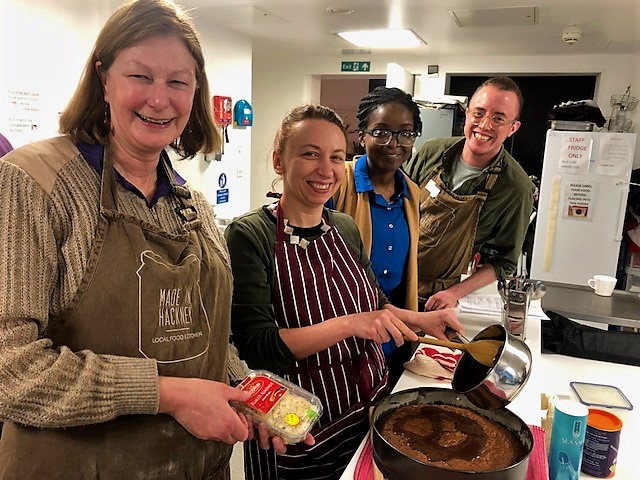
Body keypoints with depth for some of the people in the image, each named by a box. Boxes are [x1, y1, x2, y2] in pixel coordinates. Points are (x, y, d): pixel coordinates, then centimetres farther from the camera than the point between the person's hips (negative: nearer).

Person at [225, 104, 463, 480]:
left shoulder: (346, 228, 0)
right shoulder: (250, 235, -18)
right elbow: (256, 347, -23)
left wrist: (422, 320, -3)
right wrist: (349, 325, -30)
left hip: (370, 405, 6)